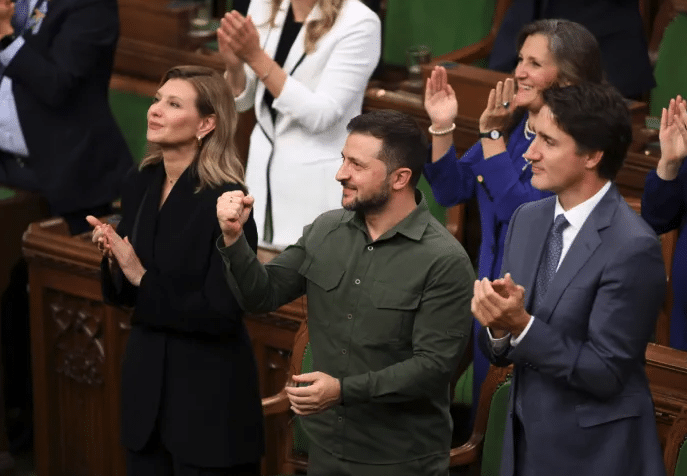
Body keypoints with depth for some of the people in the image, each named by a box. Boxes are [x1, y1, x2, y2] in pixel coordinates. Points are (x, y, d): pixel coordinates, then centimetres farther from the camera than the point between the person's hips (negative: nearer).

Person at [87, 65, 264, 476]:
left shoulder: (224, 200, -17)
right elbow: (120, 294, 10)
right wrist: (114, 260, -10)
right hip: (145, 384, 6)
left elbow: (222, 312, -19)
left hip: (209, 396, -6)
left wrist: (143, 279, -19)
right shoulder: (140, 185, 3)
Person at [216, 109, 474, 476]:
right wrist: (234, 238, -13)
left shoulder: (445, 262, -16)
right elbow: (263, 295, 5)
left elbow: (434, 363, -20)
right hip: (325, 446, 5)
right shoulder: (325, 231, 2)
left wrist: (344, 390, -26)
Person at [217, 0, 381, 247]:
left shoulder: (358, 23, -17)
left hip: (318, 183, -6)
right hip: (263, 171, 6)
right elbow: (241, 101, 9)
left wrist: (256, 57, -24)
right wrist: (234, 64, -13)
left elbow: (320, 115, -21)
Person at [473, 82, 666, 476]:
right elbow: (502, 352, 7)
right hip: (526, 443, 6)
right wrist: (497, 325, -14)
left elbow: (605, 372, -19)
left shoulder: (633, 247, -19)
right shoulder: (527, 219, 4)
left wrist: (521, 324, -24)